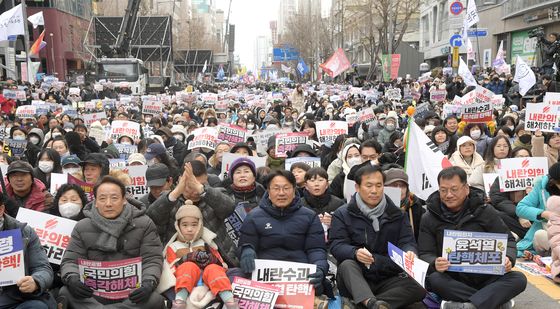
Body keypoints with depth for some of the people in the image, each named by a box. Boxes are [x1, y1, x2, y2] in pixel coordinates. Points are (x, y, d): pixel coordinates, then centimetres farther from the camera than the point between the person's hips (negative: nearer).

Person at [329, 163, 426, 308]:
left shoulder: (397, 215, 13)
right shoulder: (342, 214, 5)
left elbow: (408, 241, 4)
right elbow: (336, 246, -6)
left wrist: (410, 253, -22)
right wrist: (355, 253, -29)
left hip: (389, 279, 2)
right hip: (356, 280, -2)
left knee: (419, 288, -25)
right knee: (347, 265, -34)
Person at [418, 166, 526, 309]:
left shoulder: (485, 211, 3)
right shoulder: (429, 218, 3)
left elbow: (507, 240, 8)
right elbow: (425, 254, -1)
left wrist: (508, 258, -16)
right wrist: (435, 264, -26)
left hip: (487, 277, 1)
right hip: (453, 281, -1)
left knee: (519, 279, -25)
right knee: (433, 279, -34)